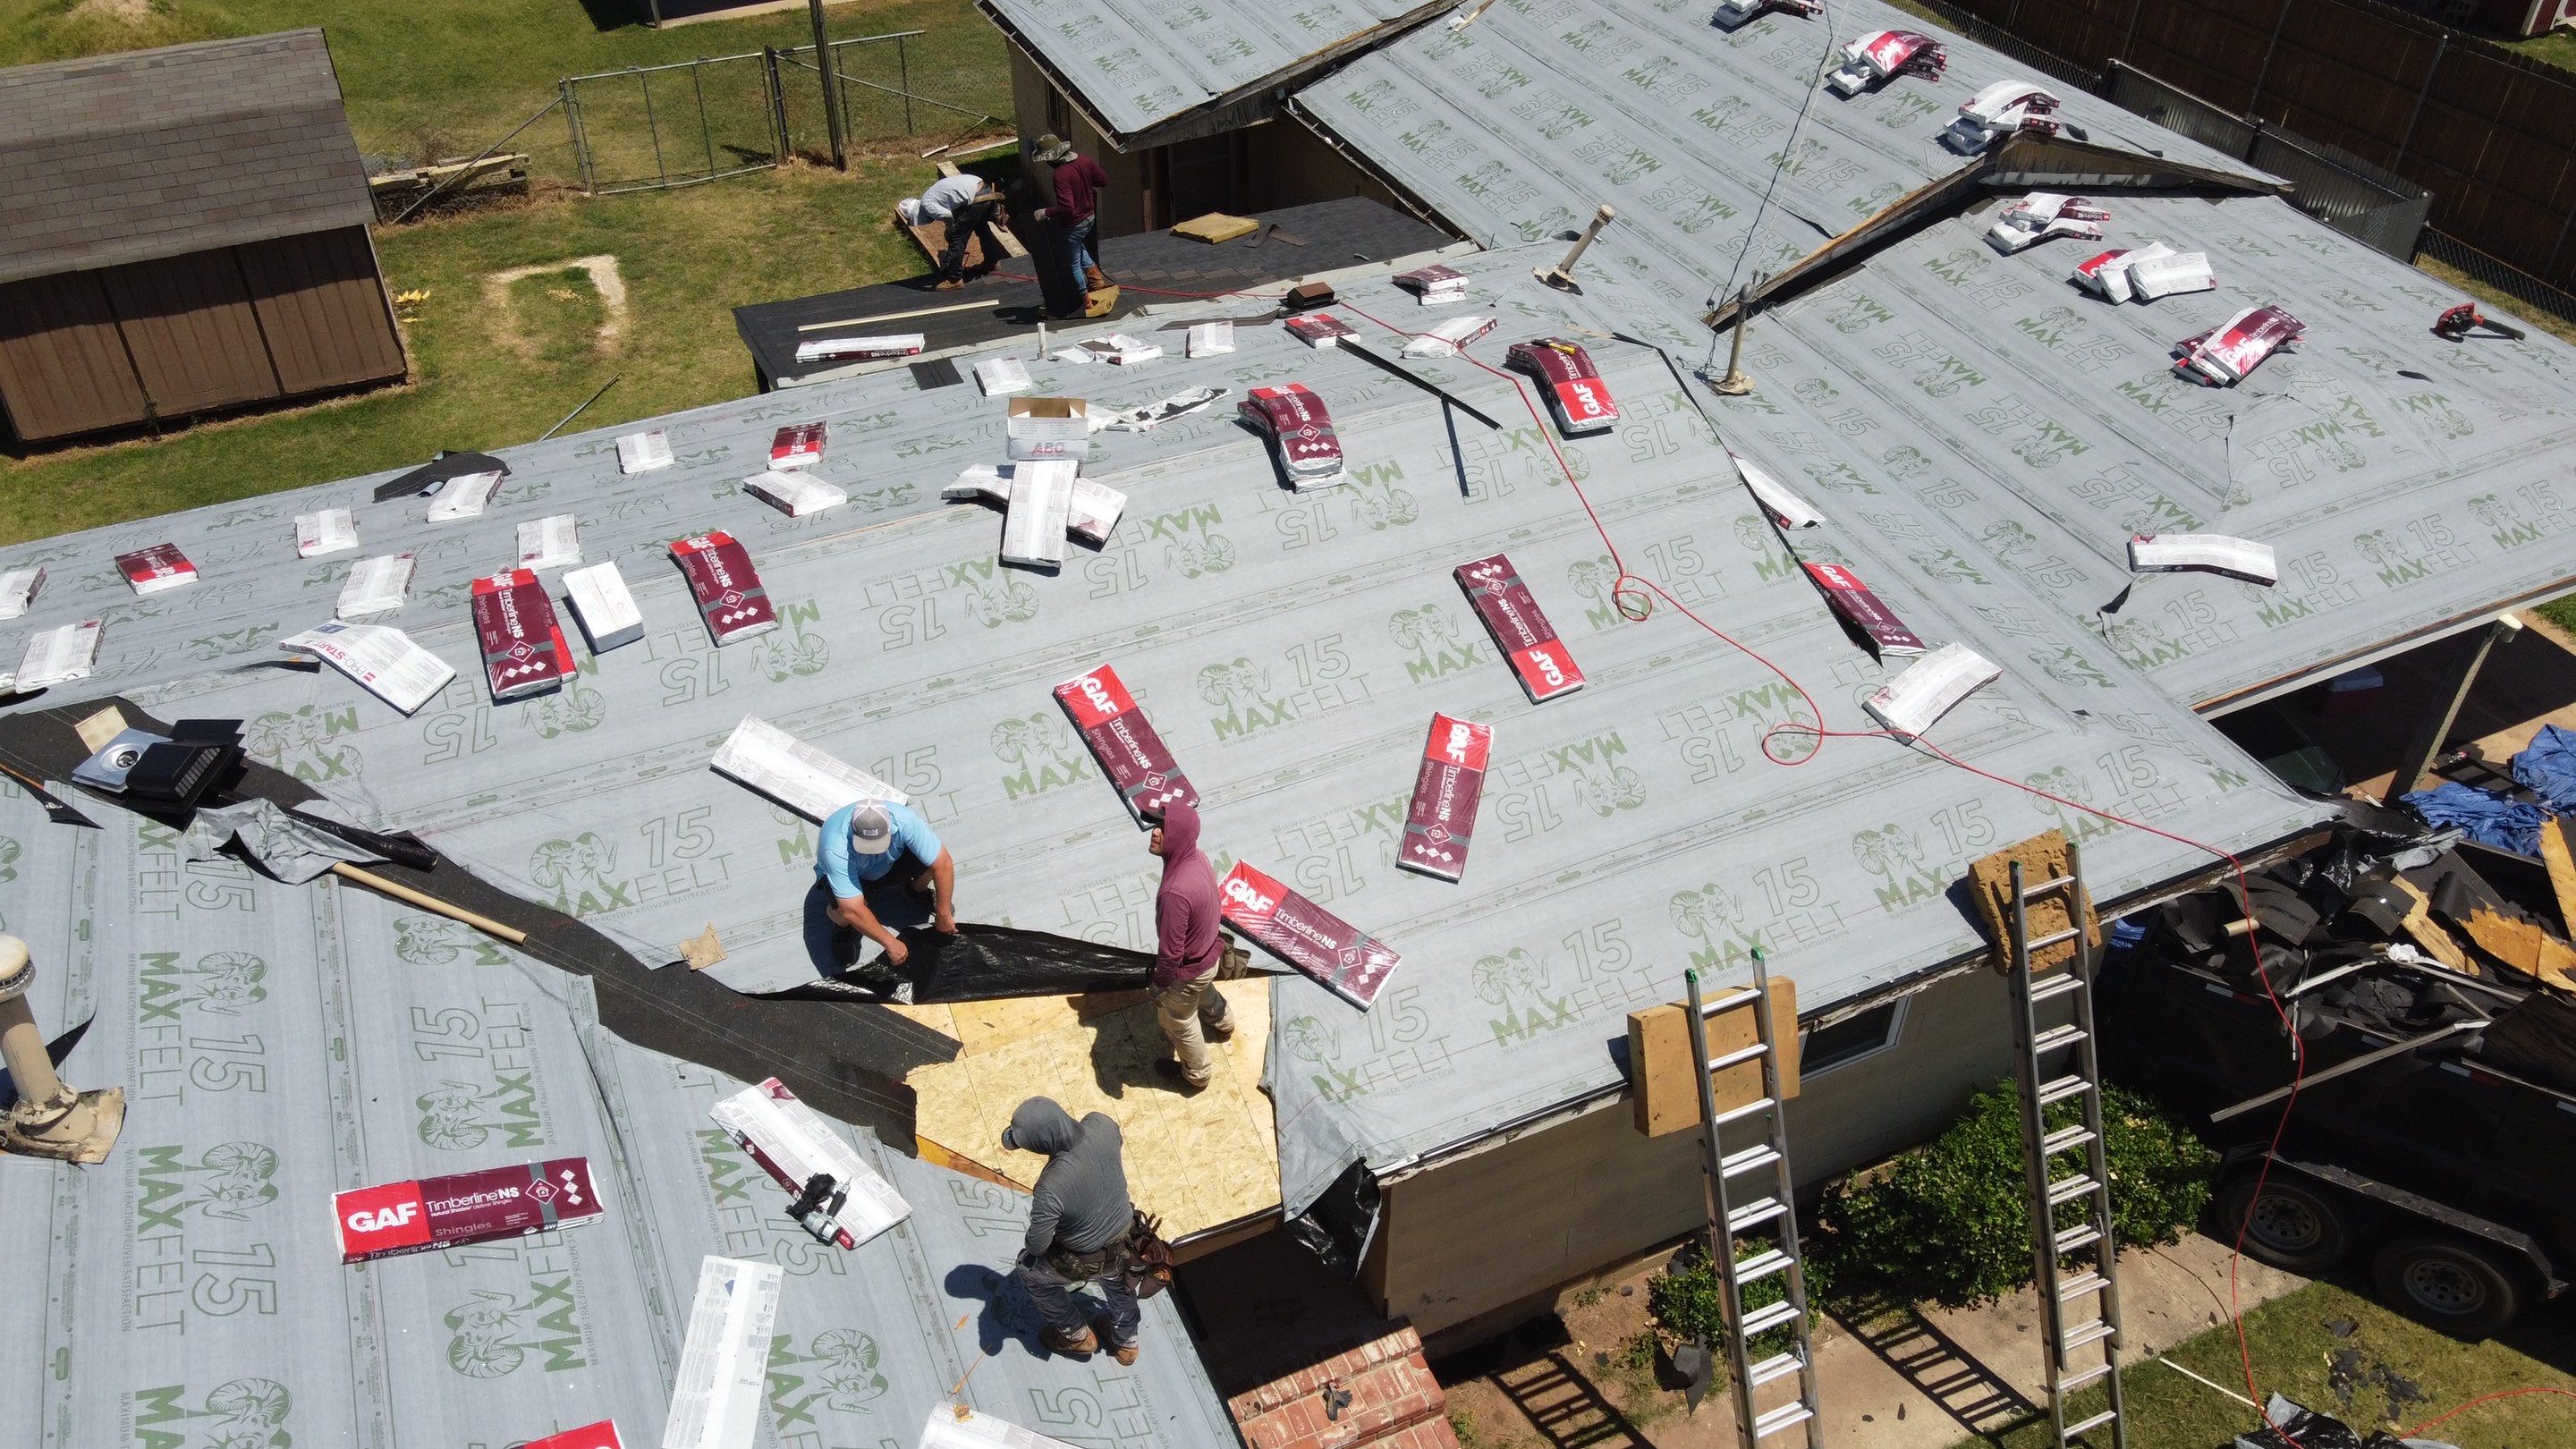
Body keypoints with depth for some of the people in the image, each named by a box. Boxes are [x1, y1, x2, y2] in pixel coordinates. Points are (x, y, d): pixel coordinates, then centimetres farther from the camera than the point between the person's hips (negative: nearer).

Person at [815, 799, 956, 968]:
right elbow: (853, 911, -42)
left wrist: (943, 914, -24)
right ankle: (841, 924, 4)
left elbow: (943, 863, -28)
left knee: (936, 860, -23)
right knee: (844, 913, -35)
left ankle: (919, 889, 13)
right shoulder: (836, 850, -43)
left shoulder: (904, 820, -37)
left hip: (890, 863, 3)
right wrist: (891, 944, -36)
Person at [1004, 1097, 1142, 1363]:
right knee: (1117, 1278, 38)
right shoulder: (1101, 1124, -25)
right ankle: (1126, 1342, 61)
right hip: (1125, 1238, 5)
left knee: (1028, 1273, 26)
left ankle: (1077, 1336, 44)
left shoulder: (1051, 1188, -40)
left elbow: (1037, 1244, -26)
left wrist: (1029, 1244, -2)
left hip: (1086, 1263, -5)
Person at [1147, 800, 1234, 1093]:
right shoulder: (1199, 859, -15)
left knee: (1178, 1021, 22)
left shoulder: (1175, 892, -42)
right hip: (1209, 953, 7)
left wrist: (1160, 986, -15)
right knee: (1205, 992, 39)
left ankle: (1197, 1075, 47)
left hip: (1188, 969, -7)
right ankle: (1224, 1024, 69)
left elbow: (1170, 951, -32)